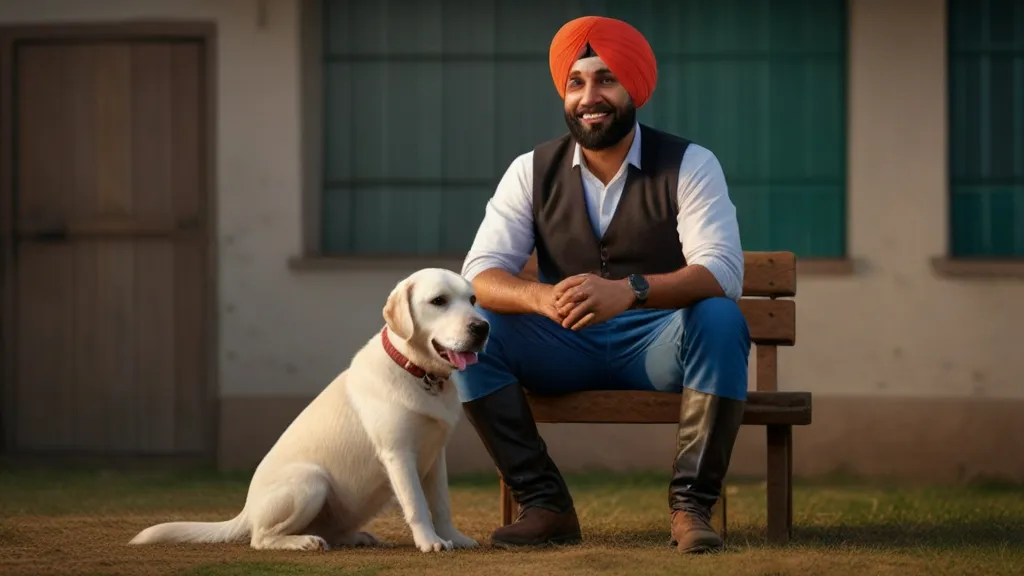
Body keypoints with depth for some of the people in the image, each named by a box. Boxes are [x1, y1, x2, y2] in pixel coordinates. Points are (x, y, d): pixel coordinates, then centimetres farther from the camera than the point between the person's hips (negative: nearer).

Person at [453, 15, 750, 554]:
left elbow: (721, 271, -23)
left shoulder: (689, 165, -9)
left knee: (720, 319, -34)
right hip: (566, 346, 2)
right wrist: (541, 297, -36)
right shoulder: (533, 171, -1)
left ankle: (691, 503, -23)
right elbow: (480, 273, -11)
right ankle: (544, 504, -17)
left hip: (658, 346, -2)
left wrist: (627, 291, -43)